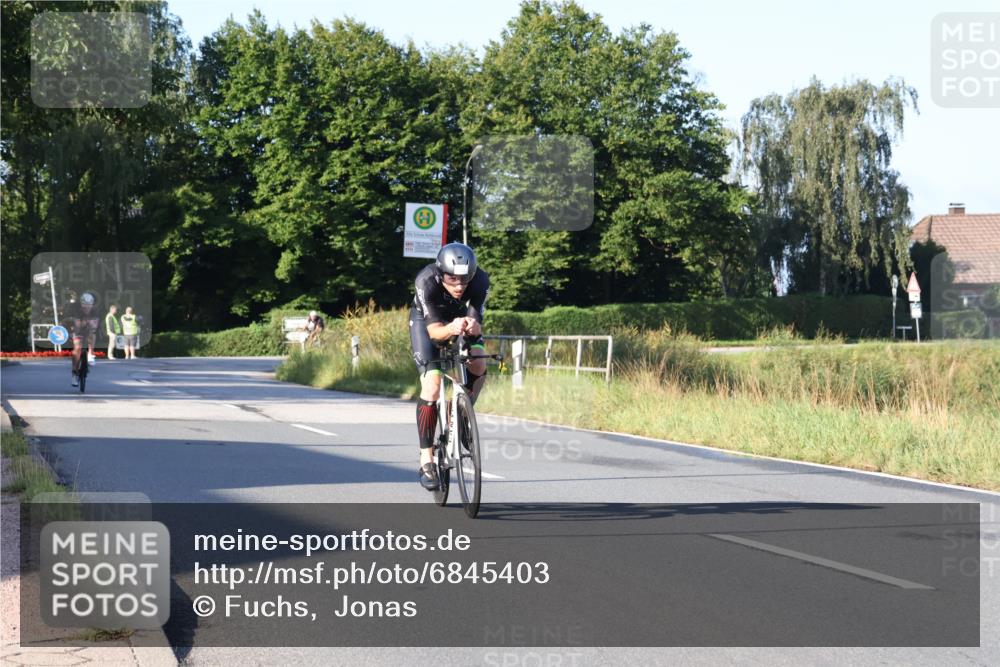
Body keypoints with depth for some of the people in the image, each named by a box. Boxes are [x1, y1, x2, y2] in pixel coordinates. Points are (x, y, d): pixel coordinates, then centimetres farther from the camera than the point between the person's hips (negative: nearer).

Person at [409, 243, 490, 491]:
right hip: (426, 319, -3)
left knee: (478, 366, -23)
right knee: (432, 386, -17)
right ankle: (426, 459, -10)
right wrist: (451, 329, -63)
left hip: (461, 318, 3)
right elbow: (434, 329, -41)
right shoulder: (426, 281, -38)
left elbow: (477, 323, -36)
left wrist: (473, 327, -60)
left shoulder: (480, 280, -33)